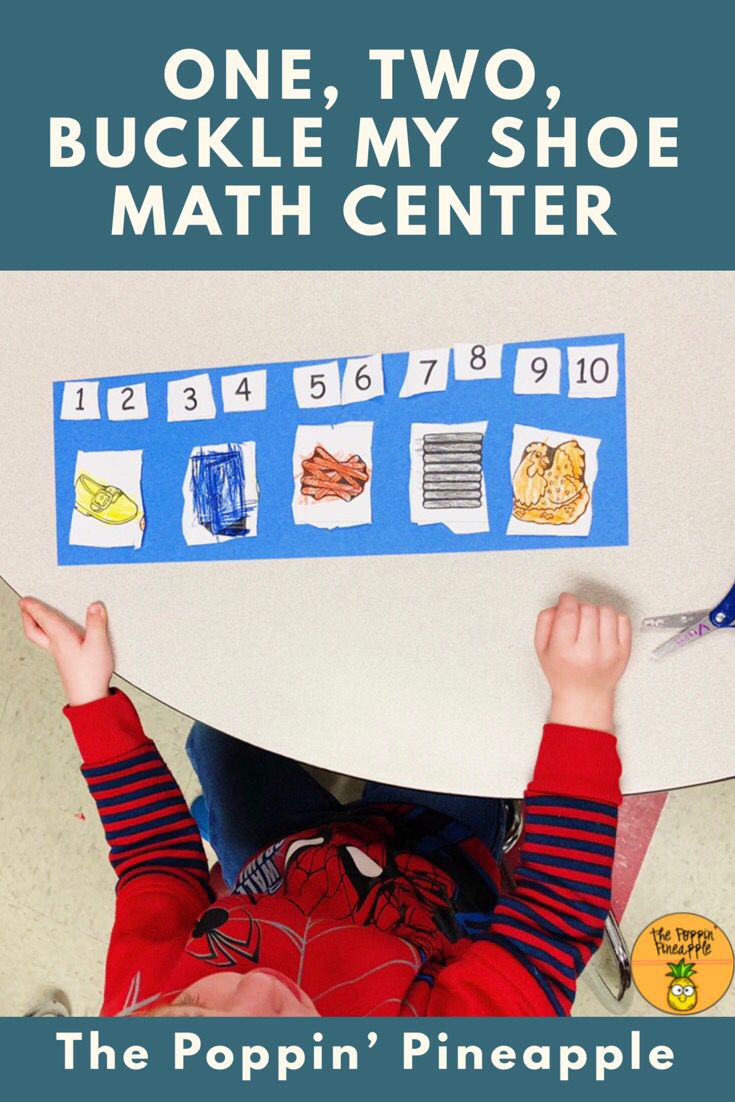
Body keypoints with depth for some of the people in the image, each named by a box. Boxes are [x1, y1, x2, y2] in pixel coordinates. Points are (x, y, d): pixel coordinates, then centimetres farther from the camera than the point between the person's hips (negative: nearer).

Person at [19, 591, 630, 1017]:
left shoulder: (139, 1006, -37)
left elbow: (156, 860, -18)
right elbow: (561, 911, -35)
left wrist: (90, 693, -13)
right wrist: (583, 698, -41)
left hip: (274, 866, 2)